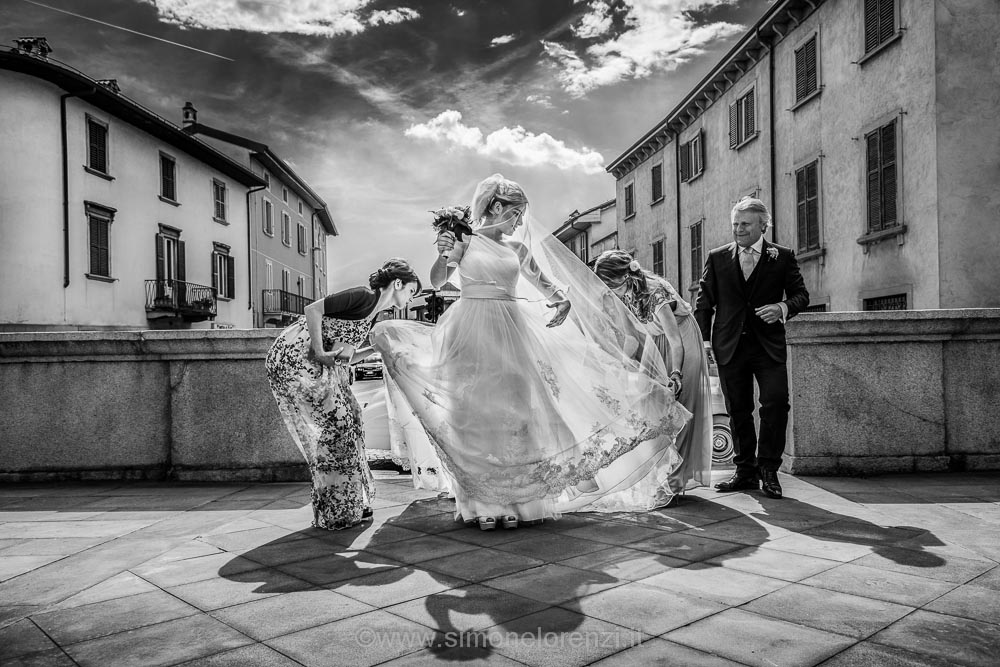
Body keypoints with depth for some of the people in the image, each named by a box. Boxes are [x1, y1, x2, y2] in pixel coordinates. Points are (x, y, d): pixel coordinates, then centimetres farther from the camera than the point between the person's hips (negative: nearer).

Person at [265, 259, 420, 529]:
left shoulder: (372, 313, 16)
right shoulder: (364, 296, -11)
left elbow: (345, 358, 16)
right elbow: (313, 309, -19)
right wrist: (320, 353, -20)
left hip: (314, 366, 10)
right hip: (295, 358, -10)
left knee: (348, 423, 10)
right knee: (333, 425, -8)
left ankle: (352, 504, 20)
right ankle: (336, 512, 2)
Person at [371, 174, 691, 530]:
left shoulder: (517, 248, 13)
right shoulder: (465, 240, 2)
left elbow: (546, 285, 17)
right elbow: (436, 280, -5)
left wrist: (563, 300, -4)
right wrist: (444, 253, -24)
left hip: (510, 332, 4)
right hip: (472, 331, -4)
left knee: (512, 411, 0)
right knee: (475, 413, -4)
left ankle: (511, 500, 9)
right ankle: (482, 503, 3)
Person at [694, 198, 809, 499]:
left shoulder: (783, 257, 6)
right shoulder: (717, 258, 9)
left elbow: (801, 294, 7)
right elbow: (704, 302, 8)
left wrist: (783, 307, -15)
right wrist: (703, 339, 0)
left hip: (768, 345, -1)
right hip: (730, 347, 1)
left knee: (776, 403, -12)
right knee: (738, 410, 6)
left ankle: (769, 469, 4)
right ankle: (746, 471, 17)